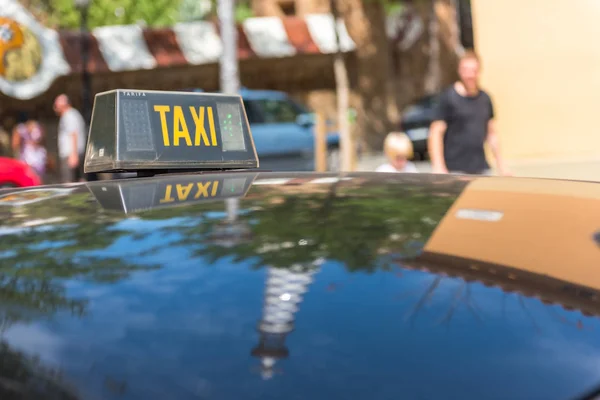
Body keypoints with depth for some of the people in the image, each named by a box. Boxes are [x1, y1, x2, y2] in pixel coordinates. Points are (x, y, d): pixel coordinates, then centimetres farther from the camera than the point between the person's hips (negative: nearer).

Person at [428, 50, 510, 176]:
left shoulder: (485, 99, 13)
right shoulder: (448, 98, -4)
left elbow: (492, 132, 21)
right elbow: (436, 133, -8)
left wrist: (501, 164, 17)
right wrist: (438, 168, -16)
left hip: (482, 169, 6)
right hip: (455, 170, -5)